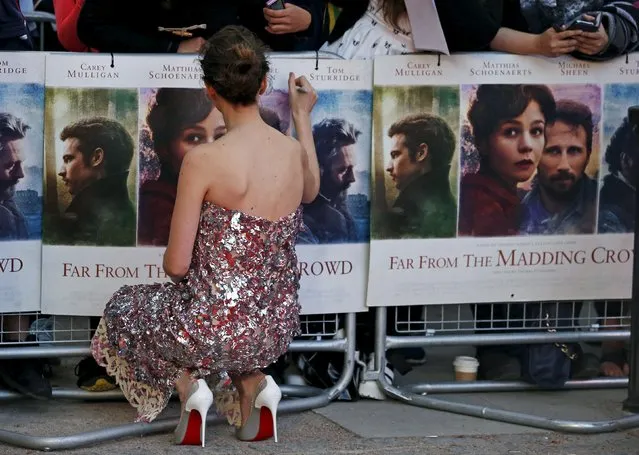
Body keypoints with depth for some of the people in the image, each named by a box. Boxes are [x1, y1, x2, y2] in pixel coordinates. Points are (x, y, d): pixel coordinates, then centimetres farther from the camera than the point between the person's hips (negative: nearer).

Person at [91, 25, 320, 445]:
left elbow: (176, 266, -14)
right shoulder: (294, 151, -4)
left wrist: (177, 265, 10)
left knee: (125, 308, 26)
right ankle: (254, 385, 12)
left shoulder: (204, 160, -21)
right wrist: (302, 116, 28)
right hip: (279, 327, 5)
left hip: (221, 329, -5)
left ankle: (189, 387, 3)